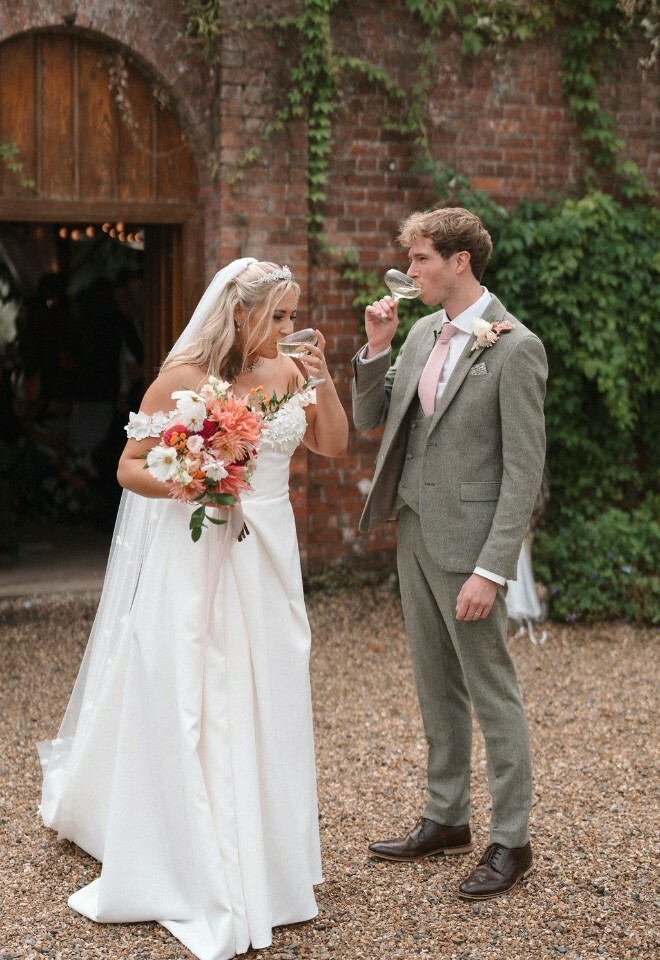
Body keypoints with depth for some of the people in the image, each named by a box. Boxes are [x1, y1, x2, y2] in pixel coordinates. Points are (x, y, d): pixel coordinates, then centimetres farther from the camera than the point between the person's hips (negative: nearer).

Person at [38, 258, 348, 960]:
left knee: (263, 702, 10)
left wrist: (325, 382, -5)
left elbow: (334, 446, 9)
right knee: (185, 704, 0)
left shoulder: (285, 373, 4)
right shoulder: (183, 380, -10)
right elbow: (130, 467, -6)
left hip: (266, 558, 5)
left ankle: (258, 853, 25)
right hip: (196, 558, -5)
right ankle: (189, 863, 13)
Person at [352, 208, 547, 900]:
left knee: (491, 692, 1)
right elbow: (368, 419, 14)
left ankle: (511, 841, 13)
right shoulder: (422, 333, 9)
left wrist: (491, 570, -20)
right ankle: (446, 819, 31)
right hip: (414, 531, 8)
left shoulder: (515, 347, -14)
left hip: (466, 541, -8)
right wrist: (375, 348, -2)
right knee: (436, 687, 17)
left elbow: (524, 469, -16)